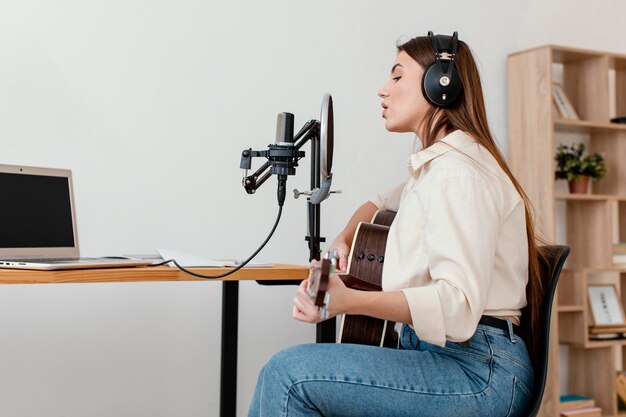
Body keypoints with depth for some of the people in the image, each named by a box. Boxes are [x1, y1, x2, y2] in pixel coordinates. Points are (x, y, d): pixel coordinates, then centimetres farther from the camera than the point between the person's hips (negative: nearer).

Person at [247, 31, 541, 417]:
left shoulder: (459, 170, -13)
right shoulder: (436, 166, 18)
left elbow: (459, 304, -26)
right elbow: (380, 203, 39)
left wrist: (350, 301, -37)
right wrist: (344, 240, 17)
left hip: (479, 370, -9)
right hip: (435, 354, 9)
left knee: (288, 374, -21)